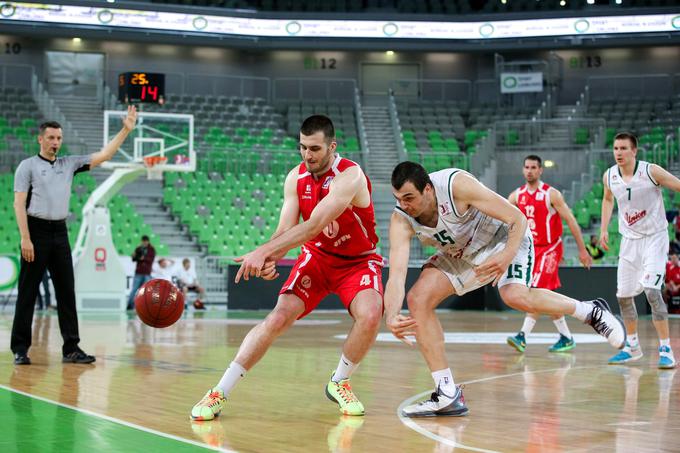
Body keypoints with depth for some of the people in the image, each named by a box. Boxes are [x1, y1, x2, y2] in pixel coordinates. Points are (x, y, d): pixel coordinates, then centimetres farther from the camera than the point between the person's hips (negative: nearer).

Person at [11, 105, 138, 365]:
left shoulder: (69, 164, 13)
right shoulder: (28, 166, 0)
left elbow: (103, 156, 10)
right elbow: (19, 204, -7)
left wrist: (125, 130, 2)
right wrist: (25, 239, -15)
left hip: (60, 232, 5)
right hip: (37, 230, -5)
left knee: (66, 292, 4)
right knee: (27, 293, -1)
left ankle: (71, 348, 7)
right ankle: (20, 348, 4)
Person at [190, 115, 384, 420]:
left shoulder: (349, 176, -27)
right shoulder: (296, 178, -9)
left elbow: (313, 226, -37)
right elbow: (285, 230, -13)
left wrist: (263, 252, -44)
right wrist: (270, 260, -36)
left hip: (359, 260, -3)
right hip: (316, 257, 3)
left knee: (370, 316, -30)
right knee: (280, 316, -17)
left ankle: (339, 382, -2)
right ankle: (220, 392, -12)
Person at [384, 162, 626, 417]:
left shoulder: (457, 185, -33)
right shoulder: (400, 220, -22)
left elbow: (517, 218, -25)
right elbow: (396, 275, -32)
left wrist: (507, 256, -41)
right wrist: (391, 317, -49)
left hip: (504, 237, -5)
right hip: (461, 253, 5)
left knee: (516, 296, -33)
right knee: (418, 299, -13)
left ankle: (591, 312, -7)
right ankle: (448, 395, -10)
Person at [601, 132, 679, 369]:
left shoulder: (651, 171, -18)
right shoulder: (609, 176, -3)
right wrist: (604, 229, 12)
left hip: (654, 237, -5)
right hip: (629, 240, 5)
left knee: (651, 290, -21)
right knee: (623, 294, 8)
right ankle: (632, 347, 26)